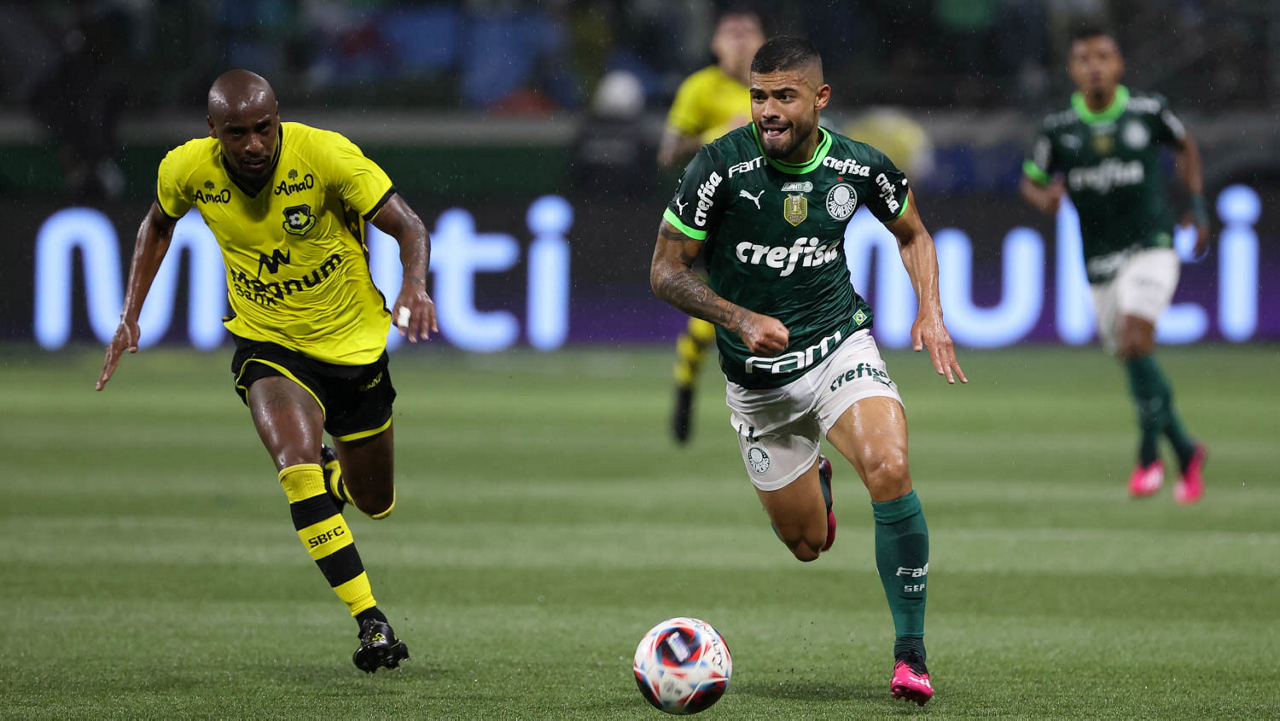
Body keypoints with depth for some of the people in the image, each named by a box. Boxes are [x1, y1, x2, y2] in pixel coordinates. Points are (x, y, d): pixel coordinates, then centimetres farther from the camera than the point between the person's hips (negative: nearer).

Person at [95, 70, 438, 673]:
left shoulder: (325, 154, -23)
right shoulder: (187, 169, -14)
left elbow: (407, 227, -21)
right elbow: (158, 225, 10)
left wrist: (415, 285, -41)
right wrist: (129, 317, 4)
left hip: (353, 342, 0)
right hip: (267, 344, 0)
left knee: (375, 503, 15)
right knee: (296, 461, -30)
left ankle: (335, 471, 54)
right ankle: (370, 622, -26)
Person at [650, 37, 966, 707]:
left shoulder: (859, 167, -8)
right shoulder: (722, 165, -16)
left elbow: (912, 232, 13)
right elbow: (665, 271, -10)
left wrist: (931, 310, -3)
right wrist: (742, 320, -23)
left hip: (839, 345, 0)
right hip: (757, 381, 0)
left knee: (889, 470, -28)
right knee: (807, 543, 7)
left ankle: (910, 653, -17)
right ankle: (813, 475, 47)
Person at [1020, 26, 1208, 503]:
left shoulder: (1148, 112, -5)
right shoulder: (1058, 129, -2)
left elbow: (1185, 146, 16)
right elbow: (1031, 182, 9)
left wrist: (1198, 207, 10)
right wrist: (1045, 200, -14)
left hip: (1151, 246, -3)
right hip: (1099, 263, 3)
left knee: (1135, 343, -23)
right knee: (1140, 371, 7)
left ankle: (1149, 453, -13)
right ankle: (1186, 452, 26)